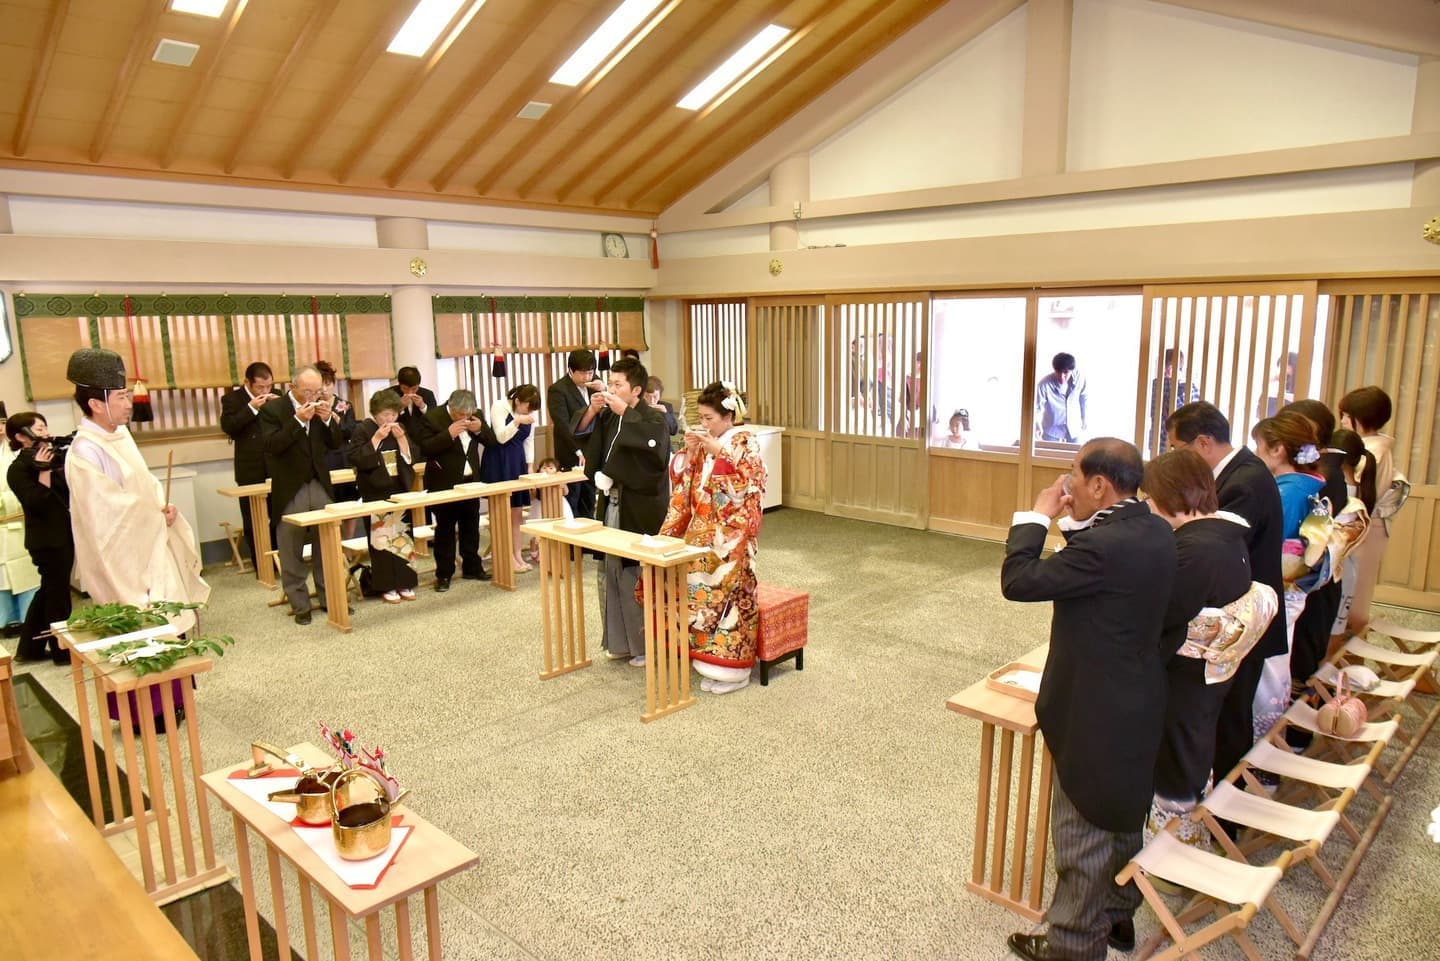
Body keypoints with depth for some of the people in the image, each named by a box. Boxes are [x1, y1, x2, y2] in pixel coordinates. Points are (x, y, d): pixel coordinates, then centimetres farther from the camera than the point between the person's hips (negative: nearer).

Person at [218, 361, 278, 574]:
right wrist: (251, 408, -20)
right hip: (251, 472, -2)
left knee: (279, 519, 5)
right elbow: (228, 426, -14)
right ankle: (261, 566, 13)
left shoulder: (275, 396, 8)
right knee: (252, 522, 4)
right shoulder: (233, 399, -2)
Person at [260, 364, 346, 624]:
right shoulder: (273, 409, -7)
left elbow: (337, 443, 6)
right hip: (290, 490, -3)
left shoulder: (321, 408, 5)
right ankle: (300, 605, 13)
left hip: (321, 486, 4)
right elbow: (272, 446, -18)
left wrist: (328, 419, -11)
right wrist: (298, 420, -24)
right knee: (292, 552, 4)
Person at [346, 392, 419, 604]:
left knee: (402, 537, 6)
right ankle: (386, 586, 5)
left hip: (400, 491, 5)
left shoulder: (400, 429, 9)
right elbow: (355, 459, -15)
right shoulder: (363, 429, -5)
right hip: (375, 493, -4)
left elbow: (411, 458, 4)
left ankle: (404, 583, 14)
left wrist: (401, 438, -11)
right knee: (381, 539, -4)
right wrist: (377, 438, -19)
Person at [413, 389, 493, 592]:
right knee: (444, 530, 2)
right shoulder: (431, 418, -12)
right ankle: (444, 574, 9)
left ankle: (472, 567, 25)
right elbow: (425, 448, -19)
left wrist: (480, 428, -13)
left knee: (471, 527, 13)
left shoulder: (475, 417, 4)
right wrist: (448, 434, -27)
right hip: (444, 484, -5)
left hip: (470, 482, 5)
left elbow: (491, 441, 6)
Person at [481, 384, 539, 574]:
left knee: (517, 512, 7)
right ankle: (503, 558, 2)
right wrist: (517, 421, -28)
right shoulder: (499, 407, -10)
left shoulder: (530, 413, 5)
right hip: (498, 464, -5)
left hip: (518, 463, 5)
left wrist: (530, 466, 7)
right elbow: (501, 437, -15)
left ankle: (516, 555, 13)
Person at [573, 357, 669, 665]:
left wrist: (625, 412, -25)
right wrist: (591, 411, -3)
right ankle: (622, 640, 26)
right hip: (613, 504, 7)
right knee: (615, 572, 13)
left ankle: (648, 644, 10)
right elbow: (579, 434, 14)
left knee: (641, 576, -4)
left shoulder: (653, 418, -11)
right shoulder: (608, 416, 9)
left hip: (641, 510, -7)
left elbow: (655, 444, -32)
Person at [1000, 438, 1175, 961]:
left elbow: (1017, 581, -25)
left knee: (1083, 833, 8)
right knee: (1123, 818, 25)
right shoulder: (1155, 531, -1)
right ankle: (1118, 914, 44)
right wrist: (1073, 522, 0)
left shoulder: (1102, 546, -30)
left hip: (1096, 713, -9)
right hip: (1137, 703, 9)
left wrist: (1037, 515, -15)